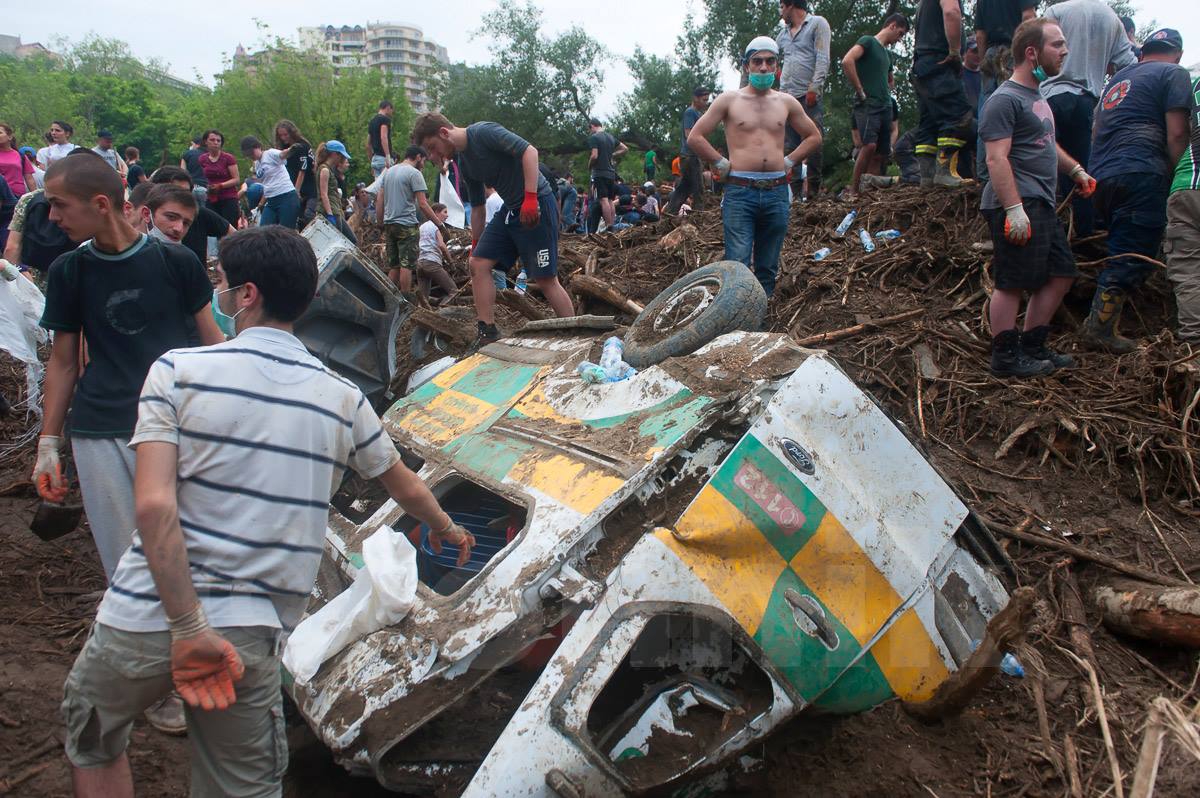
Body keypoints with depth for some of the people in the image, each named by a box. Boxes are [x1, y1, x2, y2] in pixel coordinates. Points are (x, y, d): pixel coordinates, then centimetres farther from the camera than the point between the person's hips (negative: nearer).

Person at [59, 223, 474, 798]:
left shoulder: (177, 370, -6)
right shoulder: (342, 399, 2)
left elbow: (153, 505, -18)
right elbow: (405, 487, 18)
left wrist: (188, 628, -16)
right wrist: (447, 529, 38)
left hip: (144, 620, -1)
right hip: (249, 636, 2)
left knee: (92, 738, 29)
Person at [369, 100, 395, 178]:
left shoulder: (372, 120, 21)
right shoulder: (385, 119, -5)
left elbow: (368, 145, 23)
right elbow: (383, 137, -20)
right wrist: (388, 157, -25)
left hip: (375, 159, 9)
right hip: (383, 158, -9)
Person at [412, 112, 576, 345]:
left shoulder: (484, 132, -13)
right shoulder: (464, 162, 13)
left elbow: (529, 151, -22)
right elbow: (477, 208, 22)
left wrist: (530, 198, -28)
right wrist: (475, 245, 24)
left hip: (536, 204, -9)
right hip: (510, 209, 9)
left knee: (546, 280, -10)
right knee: (478, 264, 1)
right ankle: (488, 334, 4)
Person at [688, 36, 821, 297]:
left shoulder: (787, 102, 13)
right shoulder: (729, 100, 5)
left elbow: (814, 137, 24)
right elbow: (694, 138, 4)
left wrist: (789, 161, 12)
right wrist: (721, 163, 0)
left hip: (777, 192, 3)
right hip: (739, 191, -3)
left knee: (768, 268, 8)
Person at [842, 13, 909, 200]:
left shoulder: (887, 53, 25)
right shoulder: (867, 41, 1)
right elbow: (847, 61, -19)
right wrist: (860, 91, -16)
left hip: (885, 108, 9)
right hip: (867, 105, -9)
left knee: (882, 153, 1)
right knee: (870, 145, -25)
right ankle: (852, 191, -20)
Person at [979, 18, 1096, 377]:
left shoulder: (1036, 96, 21)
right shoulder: (1005, 99, -11)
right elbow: (997, 159, -20)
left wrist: (1075, 169, 31)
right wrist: (1014, 210, -26)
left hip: (1041, 206, 11)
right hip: (1018, 207, -11)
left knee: (1060, 274, 13)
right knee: (1012, 283, -6)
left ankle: (1032, 347, 22)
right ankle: (1005, 358, 3)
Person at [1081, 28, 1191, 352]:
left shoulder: (1119, 77, 27)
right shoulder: (1173, 73, 4)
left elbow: (1099, 129, 30)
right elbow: (1177, 133, -6)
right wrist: (1173, 178, 3)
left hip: (1102, 176, 8)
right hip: (1140, 174, -8)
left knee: (1120, 255, 18)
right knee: (1133, 259, -4)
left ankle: (1099, 324, 18)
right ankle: (1100, 329, -5)